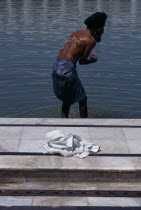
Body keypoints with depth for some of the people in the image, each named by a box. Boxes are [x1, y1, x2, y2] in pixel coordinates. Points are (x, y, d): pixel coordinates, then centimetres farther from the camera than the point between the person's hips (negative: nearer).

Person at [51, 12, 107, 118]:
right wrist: (93, 60, 17)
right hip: (67, 69, -8)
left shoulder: (77, 33, 18)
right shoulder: (91, 40, -5)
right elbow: (82, 61, -4)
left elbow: (62, 50, 16)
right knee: (82, 99, 9)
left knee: (66, 99, 23)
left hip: (55, 66, 8)